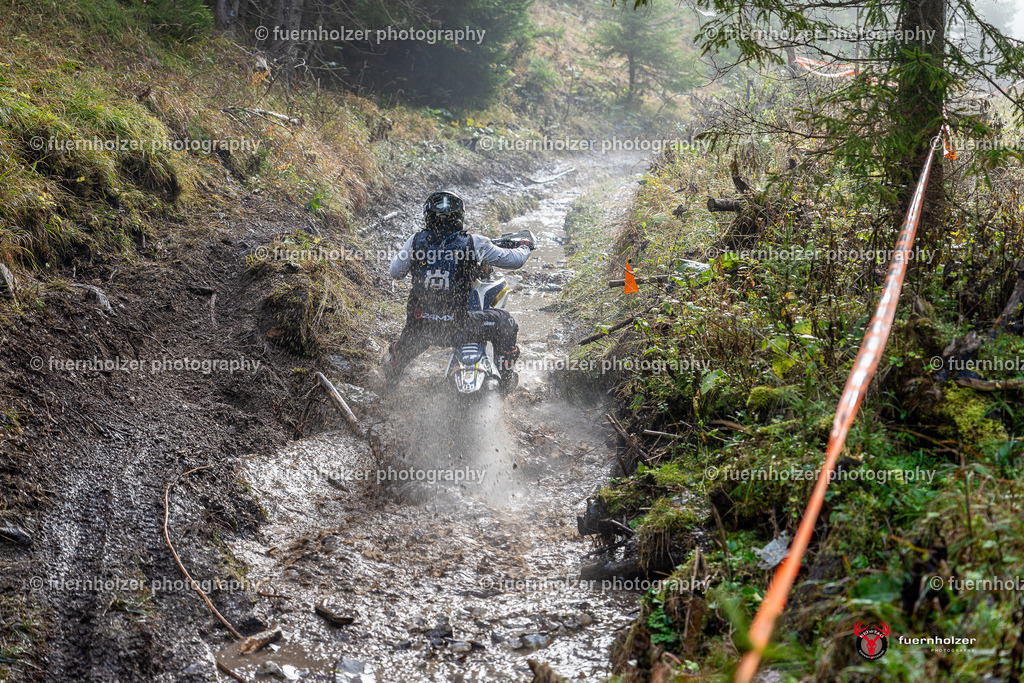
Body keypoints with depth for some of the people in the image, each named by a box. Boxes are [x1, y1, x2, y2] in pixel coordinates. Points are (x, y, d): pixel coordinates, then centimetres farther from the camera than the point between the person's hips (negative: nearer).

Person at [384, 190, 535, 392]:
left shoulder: (416, 241, -3)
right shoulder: (473, 243, -8)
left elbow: (395, 272, 10)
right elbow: (514, 261, 2)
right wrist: (525, 247, 26)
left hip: (420, 329, 3)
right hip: (457, 329, -3)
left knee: (404, 346, 38)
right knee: (504, 322, 23)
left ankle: (389, 380, 64)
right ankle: (507, 378, 32)